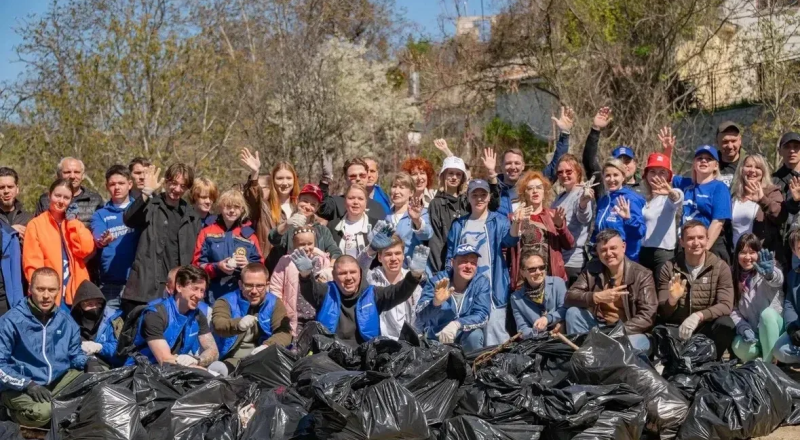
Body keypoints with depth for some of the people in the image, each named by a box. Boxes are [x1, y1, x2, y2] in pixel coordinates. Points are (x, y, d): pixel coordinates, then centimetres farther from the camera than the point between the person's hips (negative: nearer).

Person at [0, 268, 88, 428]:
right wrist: (27, 384, -24)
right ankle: (16, 412, 1)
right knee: (42, 412, -34)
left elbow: (75, 354, 13)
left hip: (59, 381, 5)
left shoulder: (66, 320, 5)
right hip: (19, 387, -5)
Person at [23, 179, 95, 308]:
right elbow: (32, 263, -4)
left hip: (75, 293, 3)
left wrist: (72, 220, -1)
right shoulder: (36, 224, 1)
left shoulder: (73, 223, 13)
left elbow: (86, 249, -4)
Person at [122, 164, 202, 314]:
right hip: (145, 286, -3)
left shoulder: (192, 216, 14)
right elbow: (128, 220, -18)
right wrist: (146, 192, -25)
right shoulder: (150, 207, 3)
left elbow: (196, 256, 16)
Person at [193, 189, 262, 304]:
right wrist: (217, 267, -14)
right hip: (214, 296, -1)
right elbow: (197, 265, 3)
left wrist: (248, 265, -11)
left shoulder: (249, 234, 11)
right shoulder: (207, 232, 7)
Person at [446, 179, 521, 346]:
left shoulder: (498, 221, 2)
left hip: (492, 287, -3)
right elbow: (450, 256, 14)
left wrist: (516, 223, -40)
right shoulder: (458, 225, 11)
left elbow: (510, 240, -19)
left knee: (494, 332, -8)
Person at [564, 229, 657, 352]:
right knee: (573, 312, -20)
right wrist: (596, 297, -26)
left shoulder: (642, 275, -10)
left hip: (631, 331, -3)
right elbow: (569, 297, -8)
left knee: (631, 345, -37)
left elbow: (648, 316, -17)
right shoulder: (592, 269, 0)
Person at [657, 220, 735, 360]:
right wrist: (672, 300, -27)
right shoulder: (669, 268, -1)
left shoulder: (720, 267, -2)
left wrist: (698, 316, -32)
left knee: (725, 324, -31)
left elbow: (726, 305, -15)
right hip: (676, 329, 0)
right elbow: (663, 312, -3)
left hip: (706, 328, 1)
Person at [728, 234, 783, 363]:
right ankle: (760, 355, 2)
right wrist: (743, 327, -19)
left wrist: (770, 274, -58)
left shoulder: (766, 270, -7)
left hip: (773, 329, -2)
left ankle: (768, 363, -24)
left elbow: (778, 279, -33)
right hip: (751, 332, 2)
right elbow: (733, 309, 1)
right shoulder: (734, 278, 5)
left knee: (767, 313, -36)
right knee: (740, 349, -32)